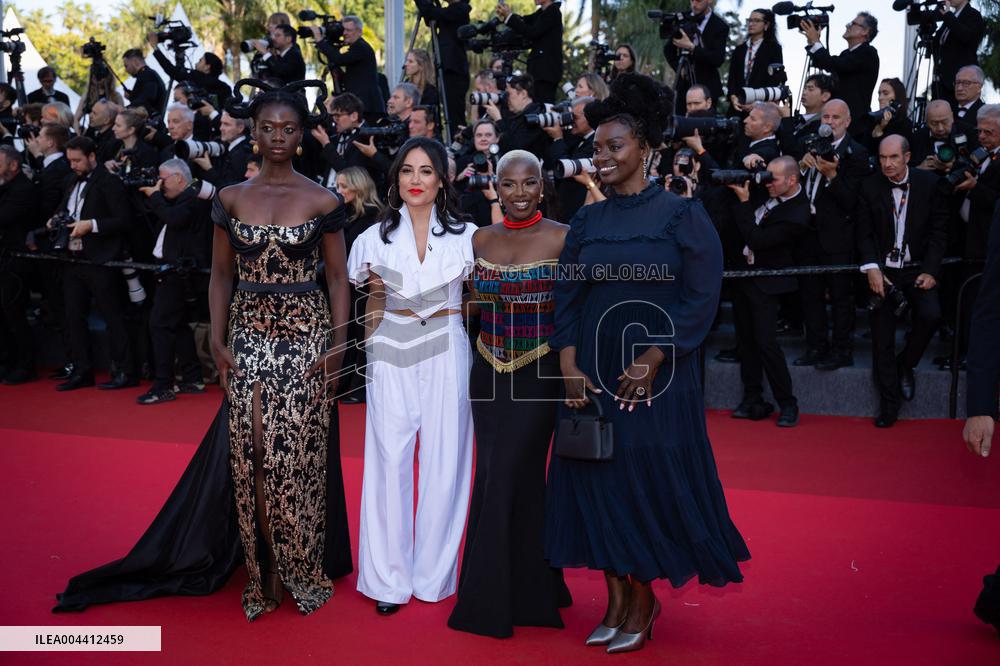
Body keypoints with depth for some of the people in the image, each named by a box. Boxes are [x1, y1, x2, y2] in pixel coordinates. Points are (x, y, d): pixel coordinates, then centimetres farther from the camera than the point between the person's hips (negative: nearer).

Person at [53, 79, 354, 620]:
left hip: (305, 337, -2)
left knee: (298, 455, -1)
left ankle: (303, 572, 17)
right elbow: (221, 275, 8)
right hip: (248, 337, 2)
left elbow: (337, 278, 0)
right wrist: (218, 342, -1)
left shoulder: (323, 201, -2)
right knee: (250, 455, 3)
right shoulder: (231, 199, 5)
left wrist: (337, 347, -7)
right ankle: (263, 573, 18)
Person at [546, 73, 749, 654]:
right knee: (598, 480, 7)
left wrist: (652, 360, -17)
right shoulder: (588, 221, 8)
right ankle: (617, 598, 22)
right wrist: (570, 368, -7)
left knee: (649, 480, 3)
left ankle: (643, 601, 21)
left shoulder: (682, 215, -4)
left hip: (657, 377, -4)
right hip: (592, 374, 4)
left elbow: (701, 297, -10)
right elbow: (567, 298, 5)